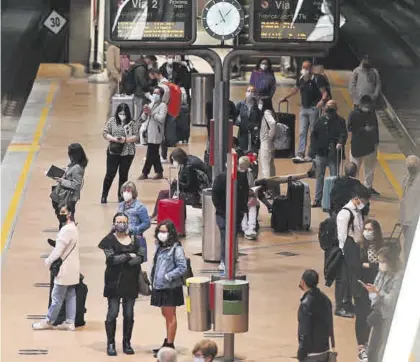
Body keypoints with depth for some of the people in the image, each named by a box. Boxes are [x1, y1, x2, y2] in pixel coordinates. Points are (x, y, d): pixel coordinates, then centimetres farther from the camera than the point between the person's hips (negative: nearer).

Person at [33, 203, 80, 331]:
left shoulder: (66, 230, -20)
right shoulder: (72, 227, 12)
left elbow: (58, 250, -19)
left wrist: (48, 261, -4)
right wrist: (52, 261, 7)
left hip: (65, 270, -10)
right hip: (71, 269, 10)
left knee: (57, 298, 0)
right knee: (70, 297, 10)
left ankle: (48, 322, 8)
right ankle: (70, 322, 13)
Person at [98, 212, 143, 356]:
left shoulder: (133, 239, 9)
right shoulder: (109, 240, -1)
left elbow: (139, 258, -3)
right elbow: (111, 258, -14)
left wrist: (121, 259, -15)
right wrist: (129, 256, -8)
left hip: (131, 281, 3)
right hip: (114, 281, -3)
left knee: (129, 314, 5)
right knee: (113, 313, -4)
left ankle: (127, 343, 14)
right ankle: (110, 344, 4)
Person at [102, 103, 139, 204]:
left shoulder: (132, 123, -2)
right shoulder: (112, 121, 0)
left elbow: (136, 137, -4)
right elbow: (105, 133, 0)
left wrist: (126, 139, -19)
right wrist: (113, 138, -18)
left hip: (127, 153, 0)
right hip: (113, 152, 0)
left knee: (124, 175, 8)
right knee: (110, 174, 1)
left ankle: (121, 196, 18)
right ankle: (104, 196, 10)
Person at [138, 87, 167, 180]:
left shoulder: (163, 105, -5)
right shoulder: (151, 104, 18)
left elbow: (161, 118, -18)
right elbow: (143, 118, 17)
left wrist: (151, 113, -19)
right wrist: (145, 112, -3)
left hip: (156, 134, -8)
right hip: (149, 133, 8)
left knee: (151, 154, -6)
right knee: (154, 154, 12)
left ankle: (145, 173, -3)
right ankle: (159, 172, 18)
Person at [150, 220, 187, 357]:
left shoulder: (176, 248, -14)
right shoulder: (159, 247, 10)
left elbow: (182, 268, -17)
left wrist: (168, 276, -19)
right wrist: (153, 278, 7)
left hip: (171, 288, -8)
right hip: (160, 287, 8)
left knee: (170, 316, 0)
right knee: (166, 315, 16)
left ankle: (170, 345, 6)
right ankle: (168, 342, 26)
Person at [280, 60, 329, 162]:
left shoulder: (316, 79, -12)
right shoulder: (300, 79, 6)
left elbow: (324, 92, -13)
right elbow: (295, 90, 24)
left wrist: (322, 100, -31)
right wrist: (285, 98, 24)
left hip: (314, 108, -6)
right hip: (303, 108, 6)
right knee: (302, 132, 0)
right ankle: (300, 155, -3)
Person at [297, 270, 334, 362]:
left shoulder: (306, 303, -21)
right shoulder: (325, 299, 5)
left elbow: (304, 333, -21)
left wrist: (301, 354, -15)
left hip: (311, 353, -8)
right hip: (325, 350, 8)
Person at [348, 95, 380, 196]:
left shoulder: (372, 114, 3)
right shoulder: (354, 114, -11)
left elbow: (376, 127, 10)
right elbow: (350, 128, -14)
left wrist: (376, 142, 7)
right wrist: (364, 129, -23)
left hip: (370, 145, 5)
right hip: (357, 145, -5)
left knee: (370, 166, 13)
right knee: (354, 167, 0)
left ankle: (369, 187, 25)